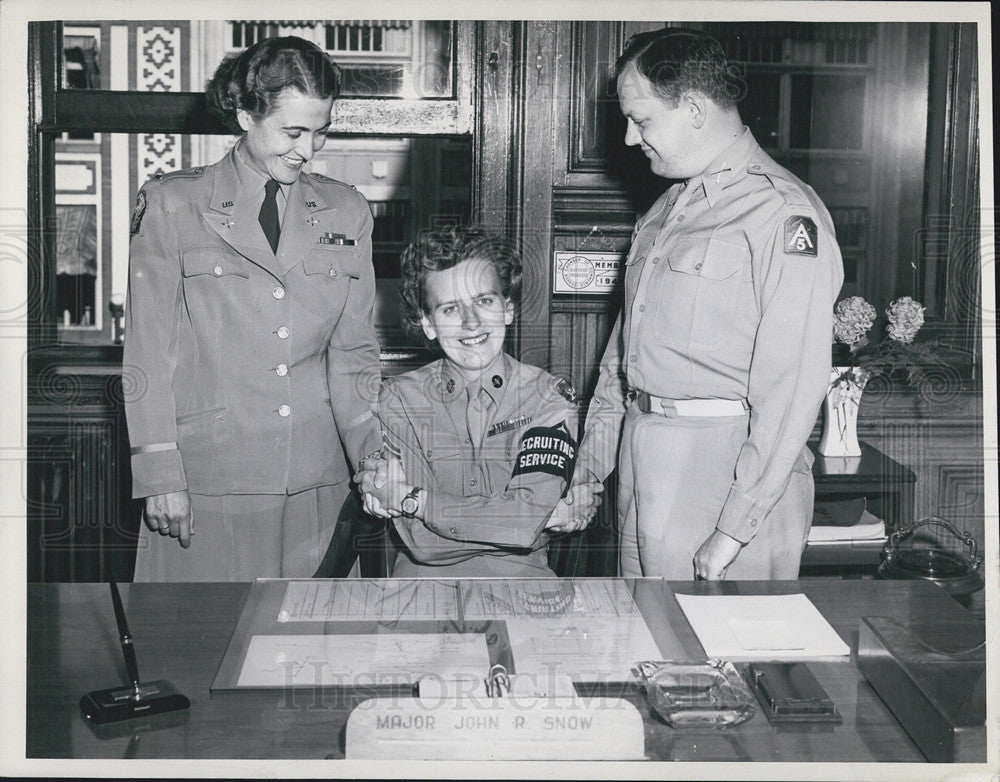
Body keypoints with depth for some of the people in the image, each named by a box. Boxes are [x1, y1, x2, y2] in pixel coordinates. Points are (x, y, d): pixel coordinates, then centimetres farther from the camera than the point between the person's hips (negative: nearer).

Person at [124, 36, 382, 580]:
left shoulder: (347, 213, 10)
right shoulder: (171, 204, 2)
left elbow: (353, 353, 9)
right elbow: (148, 353, 0)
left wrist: (375, 458, -4)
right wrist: (160, 474, -6)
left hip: (316, 483, 3)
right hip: (206, 480, -2)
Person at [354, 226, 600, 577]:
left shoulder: (550, 397, 0)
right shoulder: (398, 399, 1)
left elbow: (526, 522, -13)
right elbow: (421, 543, -8)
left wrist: (410, 499, -11)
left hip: (518, 575, 1)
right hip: (426, 578, -1)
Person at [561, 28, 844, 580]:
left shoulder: (783, 214, -14)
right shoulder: (667, 210, 16)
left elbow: (792, 389, -19)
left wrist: (733, 530, -20)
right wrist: (592, 457, 16)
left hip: (728, 468, -8)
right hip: (643, 462, 8)